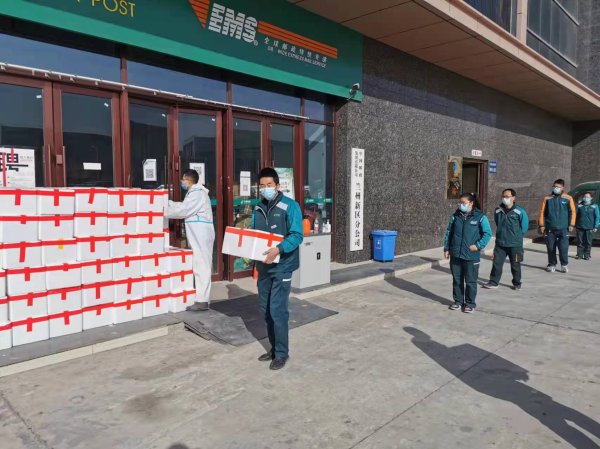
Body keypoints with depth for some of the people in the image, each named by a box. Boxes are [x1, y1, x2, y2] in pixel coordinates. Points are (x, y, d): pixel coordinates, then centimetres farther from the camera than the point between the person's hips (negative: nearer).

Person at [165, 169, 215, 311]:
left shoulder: (197, 193, -14)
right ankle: (201, 297, 19)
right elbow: (182, 206, 18)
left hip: (201, 234, -10)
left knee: (201, 265, -8)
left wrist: (163, 213, -5)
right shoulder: (194, 193, 19)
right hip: (198, 235, 10)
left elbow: (182, 211, -16)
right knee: (199, 265, 12)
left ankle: (203, 301, -5)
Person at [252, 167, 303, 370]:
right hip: (263, 266, 7)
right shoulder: (258, 208, 10)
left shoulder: (290, 206, -9)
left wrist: (278, 249, -30)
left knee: (278, 310, -6)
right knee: (266, 310, 12)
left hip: (282, 266, -6)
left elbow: (297, 235, -16)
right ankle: (274, 348, 27)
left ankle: (282, 353, 9)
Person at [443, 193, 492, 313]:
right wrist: (446, 248, 8)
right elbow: (449, 232, 12)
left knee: (470, 281, 4)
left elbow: (487, 234, -4)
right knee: (457, 280, 12)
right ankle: (458, 301, 25)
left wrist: (478, 245, -14)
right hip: (455, 255, 4)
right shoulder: (455, 216, 6)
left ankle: (470, 303, 17)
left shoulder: (480, 217, -4)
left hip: (471, 256, -4)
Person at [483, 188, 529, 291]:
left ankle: (517, 283, 25)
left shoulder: (520, 211, -11)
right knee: (497, 263, 4)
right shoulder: (498, 210, 0)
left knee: (515, 265, 10)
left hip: (515, 244, -3)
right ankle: (493, 282, 13)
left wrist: (517, 236, 4)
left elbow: (524, 227, -1)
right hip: (500, 243, 3)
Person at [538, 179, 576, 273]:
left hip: (563, 228, -1)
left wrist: (571, 224, -2)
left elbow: (572, 212, 3)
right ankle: (552, 264, 19)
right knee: (551, 248, 6)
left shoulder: (568, 198, 1)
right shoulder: (547, 198, 4)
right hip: (550, 228, 1)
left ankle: (564, 265, 13)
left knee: (563, 247, -4)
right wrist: (542, 225, -1)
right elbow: (542, 212, 3)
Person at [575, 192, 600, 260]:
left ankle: (587, 255, 10)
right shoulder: (579, 206, 5)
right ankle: (579, 254, 12)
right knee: (580, 242, 4)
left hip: (589, 228, -1)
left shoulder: (594, 206, 3)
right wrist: (574, 225, 3)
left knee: (588, 242, 3)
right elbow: (575, 215, 8)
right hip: (580, 227, 1)